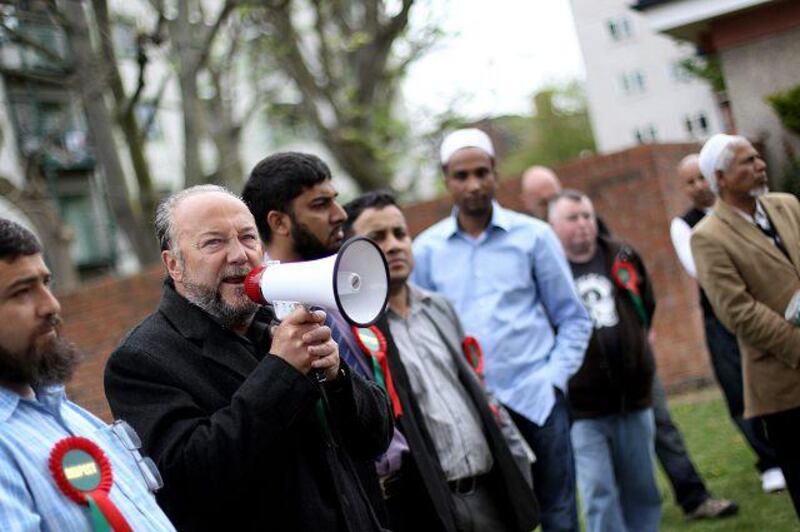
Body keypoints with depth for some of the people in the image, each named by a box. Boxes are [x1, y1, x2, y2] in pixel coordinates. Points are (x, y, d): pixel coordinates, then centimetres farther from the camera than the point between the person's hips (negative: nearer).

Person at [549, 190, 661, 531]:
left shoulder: (623, 258, 7)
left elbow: (647, 307, 23)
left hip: (634, 399, 5)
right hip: (581, 409, -5)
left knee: (642, 493, 14)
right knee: (599, 499, -5)